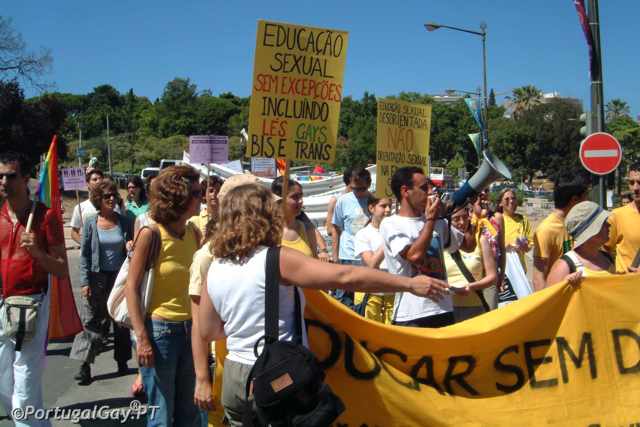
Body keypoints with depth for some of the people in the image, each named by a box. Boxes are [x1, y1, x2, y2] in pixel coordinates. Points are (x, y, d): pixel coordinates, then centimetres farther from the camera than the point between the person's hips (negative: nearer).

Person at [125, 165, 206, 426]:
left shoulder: (194, 233, 4)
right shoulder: (151, 234, -12)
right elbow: (131, 287, -12)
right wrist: (141, 337, -16)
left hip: (191, 328, 6)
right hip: (159, 329, -5)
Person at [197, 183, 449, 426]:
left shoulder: (215, 269, 2)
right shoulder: (276, 259, -16)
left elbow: (208, 332, 10)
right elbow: (345, 277, -21)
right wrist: (410, 284, -17)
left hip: (234, 376, 6)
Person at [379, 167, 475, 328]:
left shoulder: (437, 223, 12)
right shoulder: (390, 224, -7)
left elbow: (469, 245, 20)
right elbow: (415, 255, -21)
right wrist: (430, 219, -12)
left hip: (443, 310, 6)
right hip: (411, 316, -6)